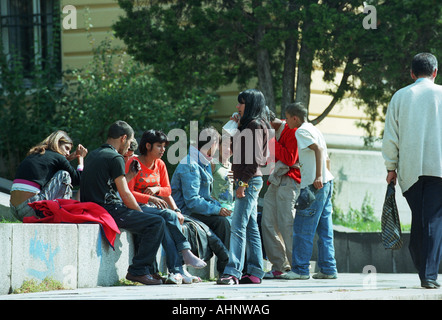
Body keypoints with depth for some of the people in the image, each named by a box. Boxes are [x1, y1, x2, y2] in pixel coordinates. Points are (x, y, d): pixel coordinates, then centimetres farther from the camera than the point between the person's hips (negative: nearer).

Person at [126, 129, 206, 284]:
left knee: (165, 225, -30)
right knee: (169, 215, -31)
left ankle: (176, 270, -39)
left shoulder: (160, 165, 13)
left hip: (155, 207, 5)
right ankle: (186, 253, -32)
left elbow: (167, 190, 16)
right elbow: (128, 193, -12)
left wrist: (157, 189, -7)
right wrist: (149, 198, -25)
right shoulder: (133, 163, -6)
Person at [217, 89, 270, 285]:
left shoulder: (256, 125, -10)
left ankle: (233, 272, -20)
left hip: (250, 180, -10)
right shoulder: (248, 125, 20)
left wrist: (243, 182, -20)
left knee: (238, 227, -15)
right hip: (248, 181, 10)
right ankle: (255, 273, 11)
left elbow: (255, 158, -18)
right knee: (251, 228, 9)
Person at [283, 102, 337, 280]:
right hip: (326, 183, 9)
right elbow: (326, 157, 24)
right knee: (324, 230, 9)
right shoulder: (314, 130, 21)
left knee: (302, 229, -6)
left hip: (314, 185, -9)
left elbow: (318, 149, -21)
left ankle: (300, 269, -6)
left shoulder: (301, 131, -7)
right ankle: (328, 269, 7)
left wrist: (318, 176, -28)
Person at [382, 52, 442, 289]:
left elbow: (390, 137, 6)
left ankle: (423, 270, 10)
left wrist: (391, 167, 12)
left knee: (418, 220, 9)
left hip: (410, 169, 2)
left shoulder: (400, 96, 7)